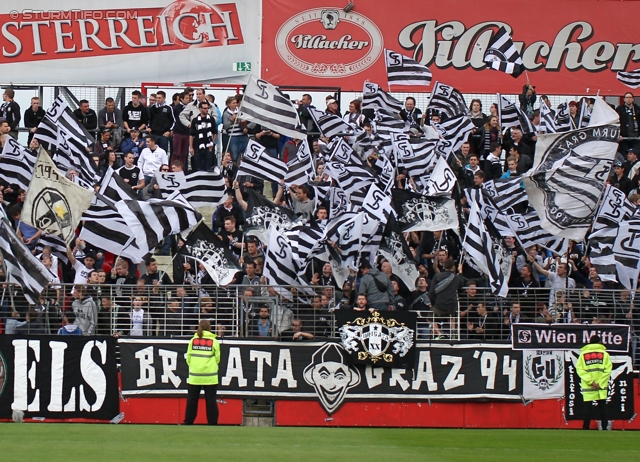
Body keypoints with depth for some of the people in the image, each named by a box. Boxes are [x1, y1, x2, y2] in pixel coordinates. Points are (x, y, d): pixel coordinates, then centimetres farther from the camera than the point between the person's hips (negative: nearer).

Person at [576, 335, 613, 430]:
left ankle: (586, 428, -3)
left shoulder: (583, 354, 5)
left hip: (587, 387, 0)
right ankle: (605, 427, 3)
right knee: (602, 407, 6)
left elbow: (579, 369, -6)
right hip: (602, 387, 0)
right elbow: (608, 369, -4)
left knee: (587, 408, 1)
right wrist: (600, 384, -6)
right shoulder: (604, 353, 4)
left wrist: (591, 382, -10)